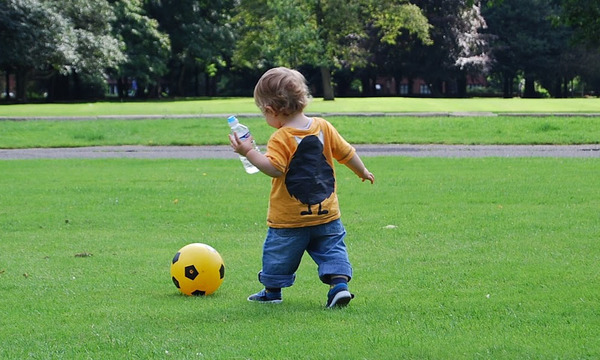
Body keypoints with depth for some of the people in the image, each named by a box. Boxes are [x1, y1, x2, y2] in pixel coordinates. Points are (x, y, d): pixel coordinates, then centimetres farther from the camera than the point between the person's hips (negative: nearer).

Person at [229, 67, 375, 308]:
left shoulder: (281, 138, -17)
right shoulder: (323, 127, 2)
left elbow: (274, 168, -29)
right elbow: (346, 153, 10)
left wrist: (249, 152, -27)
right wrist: (363, 172, 26)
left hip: (289, 218, -4)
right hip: (326, 213, 4)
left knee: (278, 252, 13)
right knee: (332, 249, 12)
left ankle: (272, 290, 25)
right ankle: (340, 284, -5)